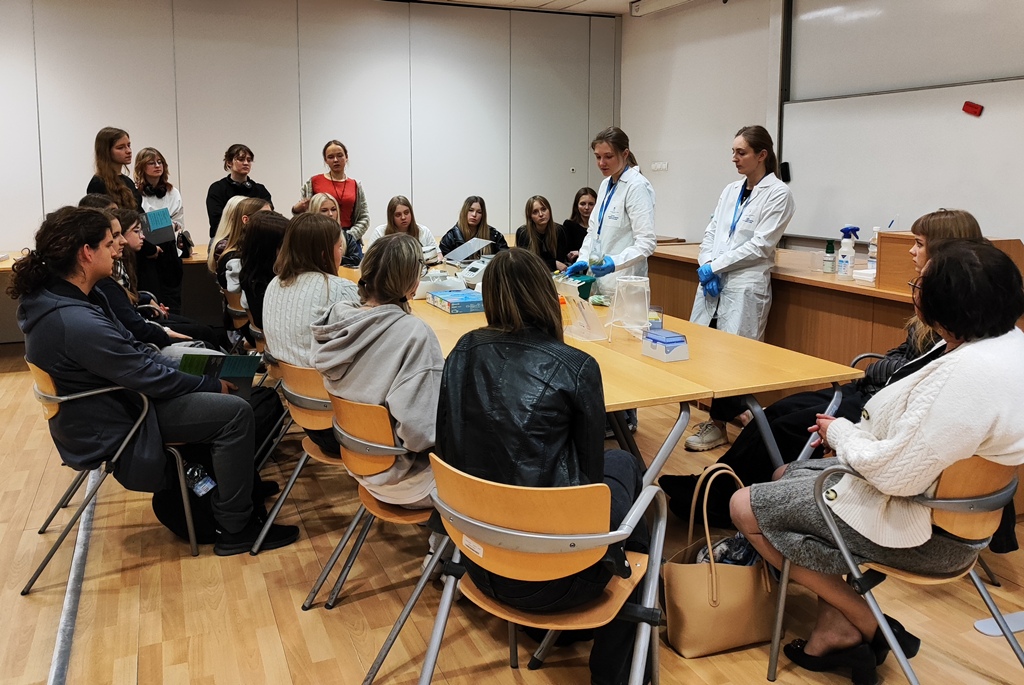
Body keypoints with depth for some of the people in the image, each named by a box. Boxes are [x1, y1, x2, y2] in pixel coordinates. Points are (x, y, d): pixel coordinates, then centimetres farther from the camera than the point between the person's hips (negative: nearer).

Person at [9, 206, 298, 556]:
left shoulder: (55, 293, 0)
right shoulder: (76, 324, -33)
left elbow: (131, 348, 6)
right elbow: (148, 377, -25)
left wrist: (207, 378, 1)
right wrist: (214, 384, -10)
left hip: (115, 394, 10)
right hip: (113, 426, -10)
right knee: (235, 412, -15)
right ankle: (235, 529, -3)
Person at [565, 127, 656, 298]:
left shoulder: (637, 186, -13)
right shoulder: (606, 184, 12)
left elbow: (647, 241, -19)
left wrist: (615, 262, -31)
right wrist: (583, 260, 3)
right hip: (599, 282, 8)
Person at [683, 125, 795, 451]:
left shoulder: (778, 194, -5)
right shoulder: (731, 191, 15)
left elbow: (760, 245, -12)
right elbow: (710, 232, 12)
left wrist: (716, 266, -13)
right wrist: (706, 266, -6)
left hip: (745, 287, -7)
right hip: (713, 282, 7)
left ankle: (718, 425, 11)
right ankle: (733, 410, 23)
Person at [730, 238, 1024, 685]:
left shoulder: (970, 376, -33)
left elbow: (897, 474, -30)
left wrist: (841, 433, -11)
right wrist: (852, 433, 2)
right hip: (938, 491, 10)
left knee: (746, 508, -2)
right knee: (788, 475, 22)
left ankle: (869, 627, 10)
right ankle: (833, 629, 19)